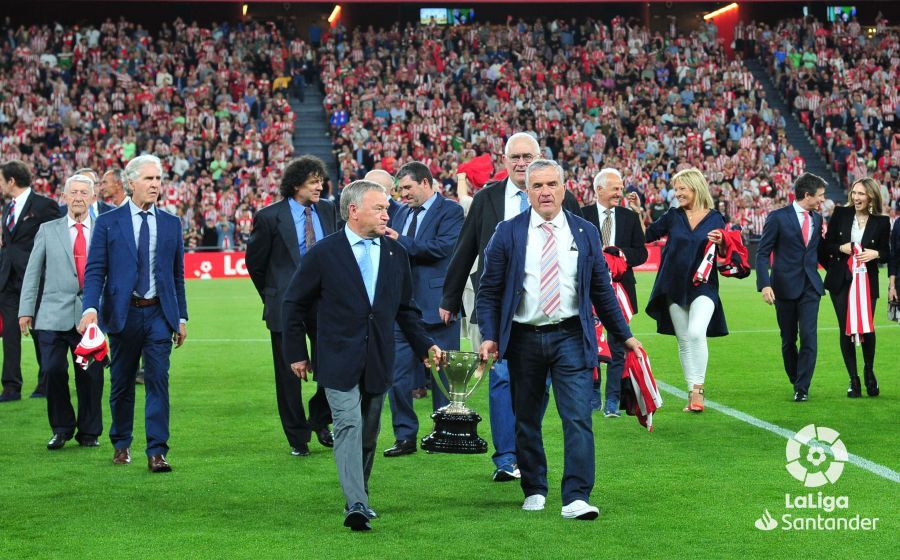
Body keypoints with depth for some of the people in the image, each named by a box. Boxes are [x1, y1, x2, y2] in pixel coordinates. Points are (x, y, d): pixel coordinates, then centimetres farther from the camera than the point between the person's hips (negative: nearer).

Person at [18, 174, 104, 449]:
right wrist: (26, 310, 1)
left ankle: (89, 432, 17)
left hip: (91, 316, 0)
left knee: (90, 375, 2)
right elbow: (32, 272, 8)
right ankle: (61, 429, 14)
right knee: (54, 372, -4)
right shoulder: (48, 230, 9)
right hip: (54, 315, 0)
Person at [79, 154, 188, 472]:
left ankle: (157, 451, -8)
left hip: (159, 314, 1)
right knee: (121, 384, 10)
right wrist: (90, 308, -18)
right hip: (122, 313, -1)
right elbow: (95, 271, -3)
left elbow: (178, 274, 12)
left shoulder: (171, 224, 9)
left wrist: (181, 317, 9)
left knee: (158, 380, -9)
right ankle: (121, 445, 27)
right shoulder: (108, 223, 1)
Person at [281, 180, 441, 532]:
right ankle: (356, 505, -20)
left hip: (379, 363, 5)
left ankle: (359, 499, 24)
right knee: (348, 426, -15)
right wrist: (296, 353, 1)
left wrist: (425, 345, 10)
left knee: (369, 434, 11)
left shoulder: (396, 254, 8)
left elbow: (405, 308, 18)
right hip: (339, 360, -4)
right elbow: (294, 304, 2)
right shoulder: (324, 253, -5)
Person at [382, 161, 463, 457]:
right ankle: (405, 437, 9)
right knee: (398, 374, 3)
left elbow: (442, 246, -19)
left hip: (436, 305, -6)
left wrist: (400, 241, -16)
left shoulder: (450, 211, -5)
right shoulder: (401, 213, 16)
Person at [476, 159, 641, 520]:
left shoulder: (585, 233, 6)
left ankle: (576, 498, -10)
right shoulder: (508, 233, 2)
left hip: (571, 337, 0)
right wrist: (489, 336, -8)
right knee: (527, 420, 9)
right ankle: (534, 491, 25)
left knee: (578, 417, -10)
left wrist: (625, 335, 12)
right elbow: (489, 291, 3)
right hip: (523, 338, 0)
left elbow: (602, 290, 12)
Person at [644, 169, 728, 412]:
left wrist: (720, 243, -15)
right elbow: (646, 235, 8)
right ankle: (693, 392, 14)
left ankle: (698, 389, -14)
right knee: (684, 341, 6)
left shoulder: (715, 219, 1)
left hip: (703, 286, -3)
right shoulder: (673, 216, 6)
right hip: (674, 288, 3)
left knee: (696, 333, -22)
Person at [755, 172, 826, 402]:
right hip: (785, 286, -3)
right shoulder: (778, 217, -5)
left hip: (810, 286, 3)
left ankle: (802, 388, -6)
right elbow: (762, 254, -7)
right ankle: (795, 381, 27)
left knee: (809, 337, -10)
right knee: (788, 340, 8)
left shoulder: (817, 219, 11)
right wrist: (765, 284, -17)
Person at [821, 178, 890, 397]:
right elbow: (826, 245, 5)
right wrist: (841, 248, -13)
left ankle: (869, 372, 22)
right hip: (841, 280, 1)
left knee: (867, 328, -5)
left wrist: (875, 254, -16)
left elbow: (886, 253, 5)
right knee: (846, 329, 1)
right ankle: (853, 379, 12)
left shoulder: (881, 222, -1)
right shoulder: (840, 213, 2)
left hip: (867, 282, -1)